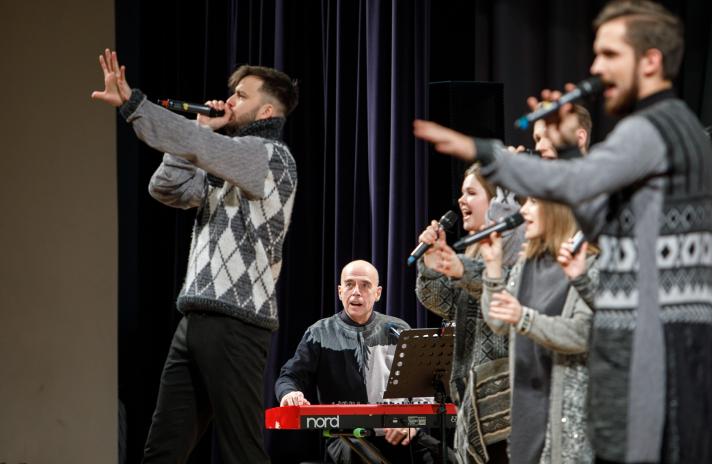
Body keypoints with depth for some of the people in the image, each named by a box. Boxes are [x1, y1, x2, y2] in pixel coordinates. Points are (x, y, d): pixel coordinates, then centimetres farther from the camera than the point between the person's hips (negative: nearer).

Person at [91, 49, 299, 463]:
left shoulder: (272, 156, -6)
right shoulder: (226, 166, 22)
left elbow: (201, 148, -20)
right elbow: (168, 189, 17)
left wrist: (130, 102, -24)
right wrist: (201, 135, 7)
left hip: (235, 323, -9)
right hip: (196, 320, 9)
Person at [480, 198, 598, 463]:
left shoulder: (589, 265, -9)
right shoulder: (526, 264, 14)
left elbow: (582, 335, -18)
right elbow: (498, 324, 9)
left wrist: (524, 319, -29)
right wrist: (493, 265, 2)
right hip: (525, 400, 7)